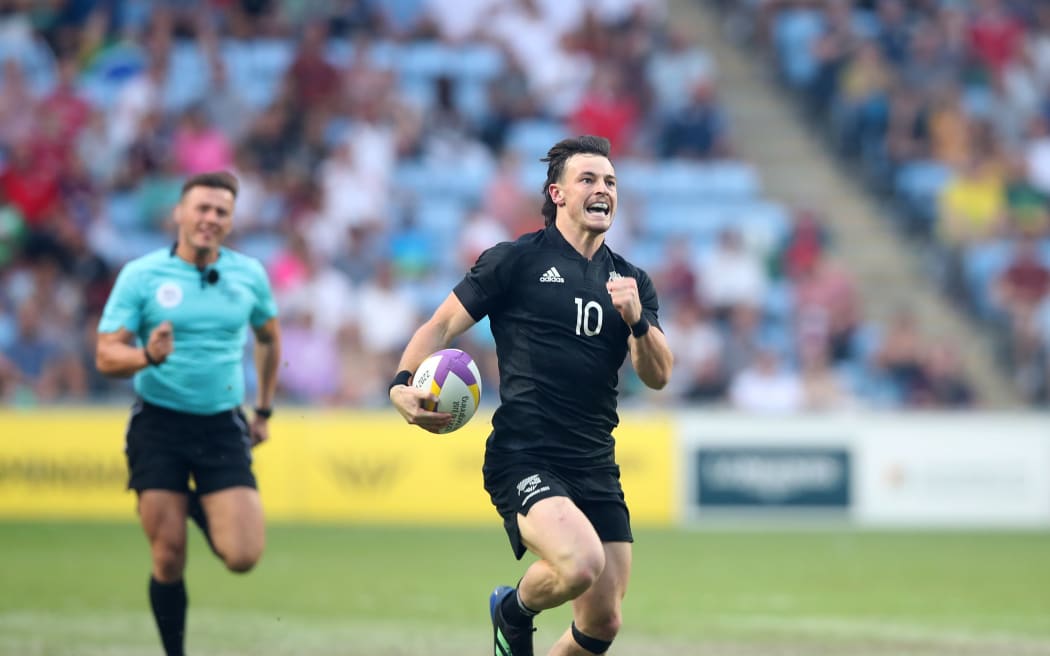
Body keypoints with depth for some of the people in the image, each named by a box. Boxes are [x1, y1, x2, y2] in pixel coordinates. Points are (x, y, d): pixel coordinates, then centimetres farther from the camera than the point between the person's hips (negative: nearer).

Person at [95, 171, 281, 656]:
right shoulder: (140, 275, -4)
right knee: (169, 559, -6)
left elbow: (269, 336, 22)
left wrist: (264, 410, 20)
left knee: (243, 556, -10)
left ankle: (201, 510, 23)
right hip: (158, 425, -2)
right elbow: (106, 357, -7)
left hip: (223, 428, 2)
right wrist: (148, 355, -28)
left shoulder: (249, 274, 4)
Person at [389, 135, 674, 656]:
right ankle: (514, 610, 3)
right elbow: (443, 325, 1)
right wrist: (403, 384, -17)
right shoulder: (516, 260, 0)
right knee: (582, 564, -31)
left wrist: (637, 318, -11)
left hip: (596, 469, 6)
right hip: (524, 459, -6)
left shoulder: (630, 281, 15)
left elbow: (657, 375, 8)